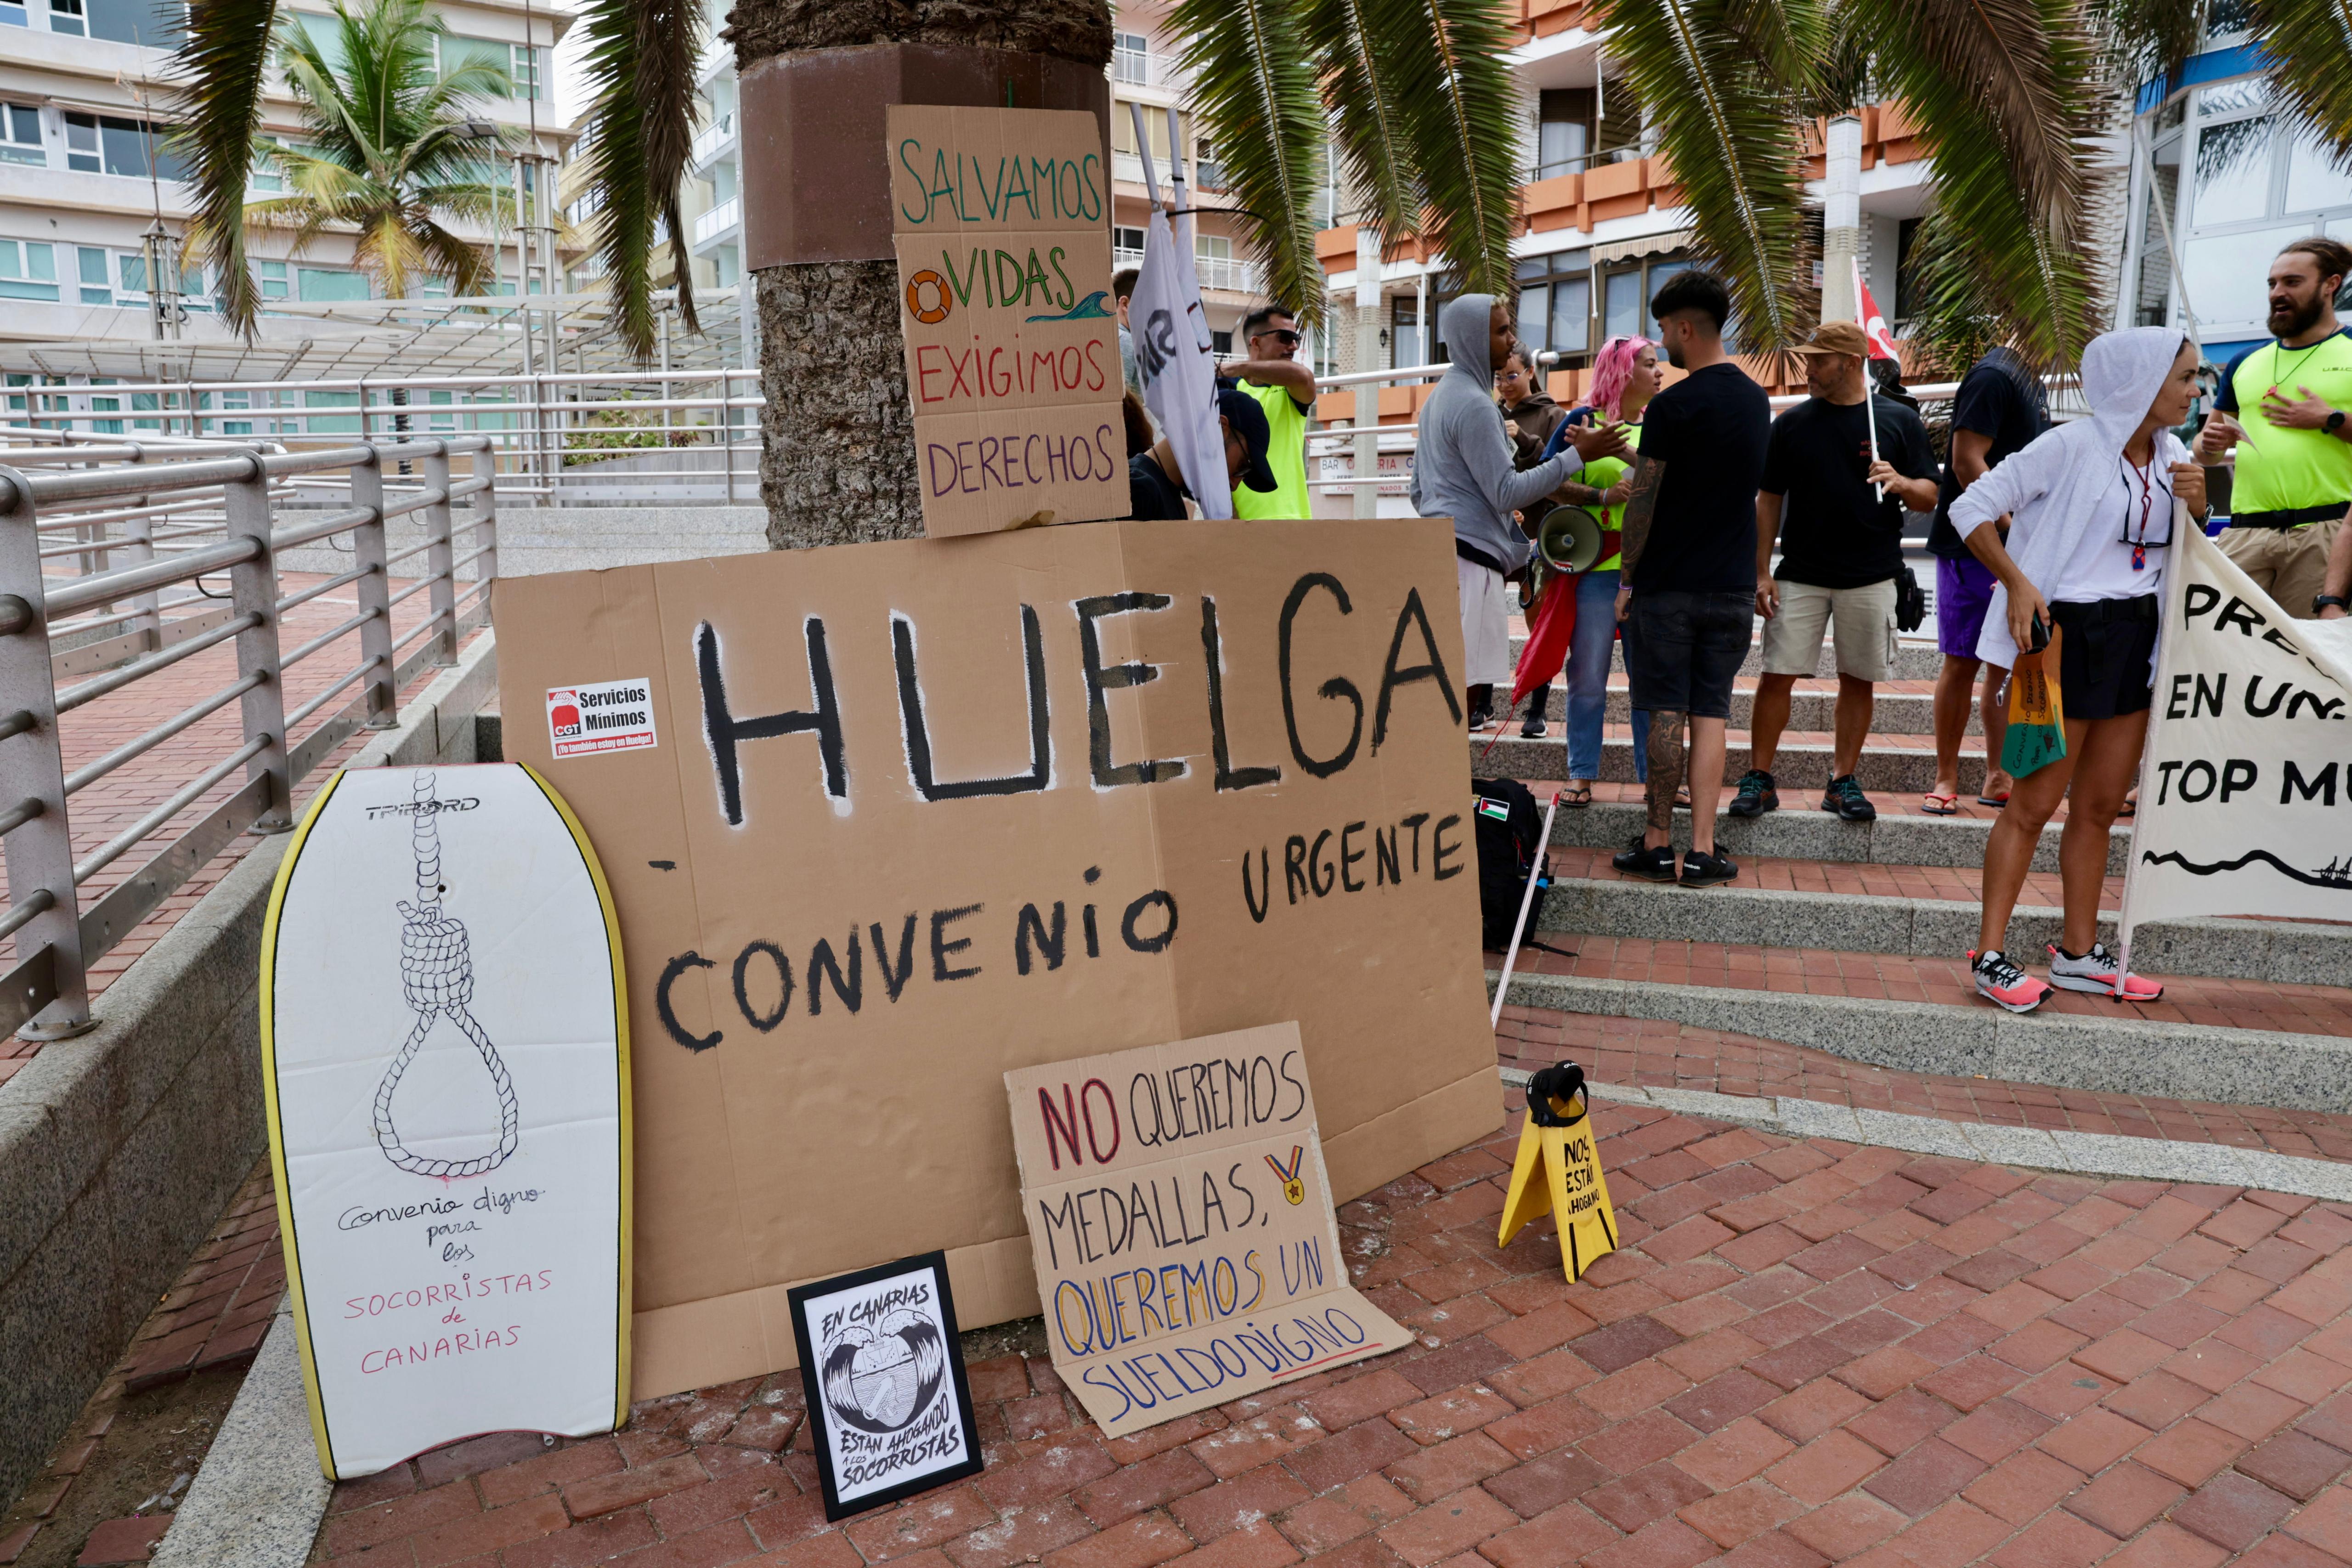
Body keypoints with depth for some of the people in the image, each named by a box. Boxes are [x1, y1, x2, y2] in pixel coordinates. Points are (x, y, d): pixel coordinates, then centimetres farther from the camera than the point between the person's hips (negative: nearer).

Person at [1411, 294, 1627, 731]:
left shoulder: (1439, 397, 21)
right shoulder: (1473, 403, -11)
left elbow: (1418, 491, 26)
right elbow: (1507, 492, -13)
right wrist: (1577, 455, -13)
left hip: (1440, 549, 10)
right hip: (1470, 556, -10)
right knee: (1463, 689, -11)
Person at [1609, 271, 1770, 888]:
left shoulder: (1672, 407, -12)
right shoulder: (1757, 400, 10)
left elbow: (1643, 503, -10)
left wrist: (1627, 581, -1)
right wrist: (1639, 461, 25)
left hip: (1670, 587, -5)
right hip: (1733, 587, 5)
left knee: (1666, 715, 1)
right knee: (1709, 715, 7)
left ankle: (1658, 846, 8)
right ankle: (1702, 852, 5)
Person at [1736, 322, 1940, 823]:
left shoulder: (1898, 421, 5)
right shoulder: (1792, 423, 7)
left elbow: (1929, 497, 6)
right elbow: (1769, 500, 8)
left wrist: (1901, 482, -17)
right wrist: (1762, 571, 1)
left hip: (1871, 579, 0)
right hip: (1800, 574, 0)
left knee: (1859, 681, 5)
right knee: (1777, 676, -4)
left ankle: (1843, 782, 15)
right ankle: (1759, 780, 4)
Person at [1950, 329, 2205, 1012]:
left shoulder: (2173, 455, 10)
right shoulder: (2072, 447, -11)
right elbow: (1971, 508, -12)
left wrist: (2196, 501, -2)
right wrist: (2017, 583, -18)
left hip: (2137, 636, 7)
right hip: (2070, 632, -7)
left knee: (2100, 806, 11)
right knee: (2035, 803, -5)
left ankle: (2079, 954, 21)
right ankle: (1990, 956, 2)